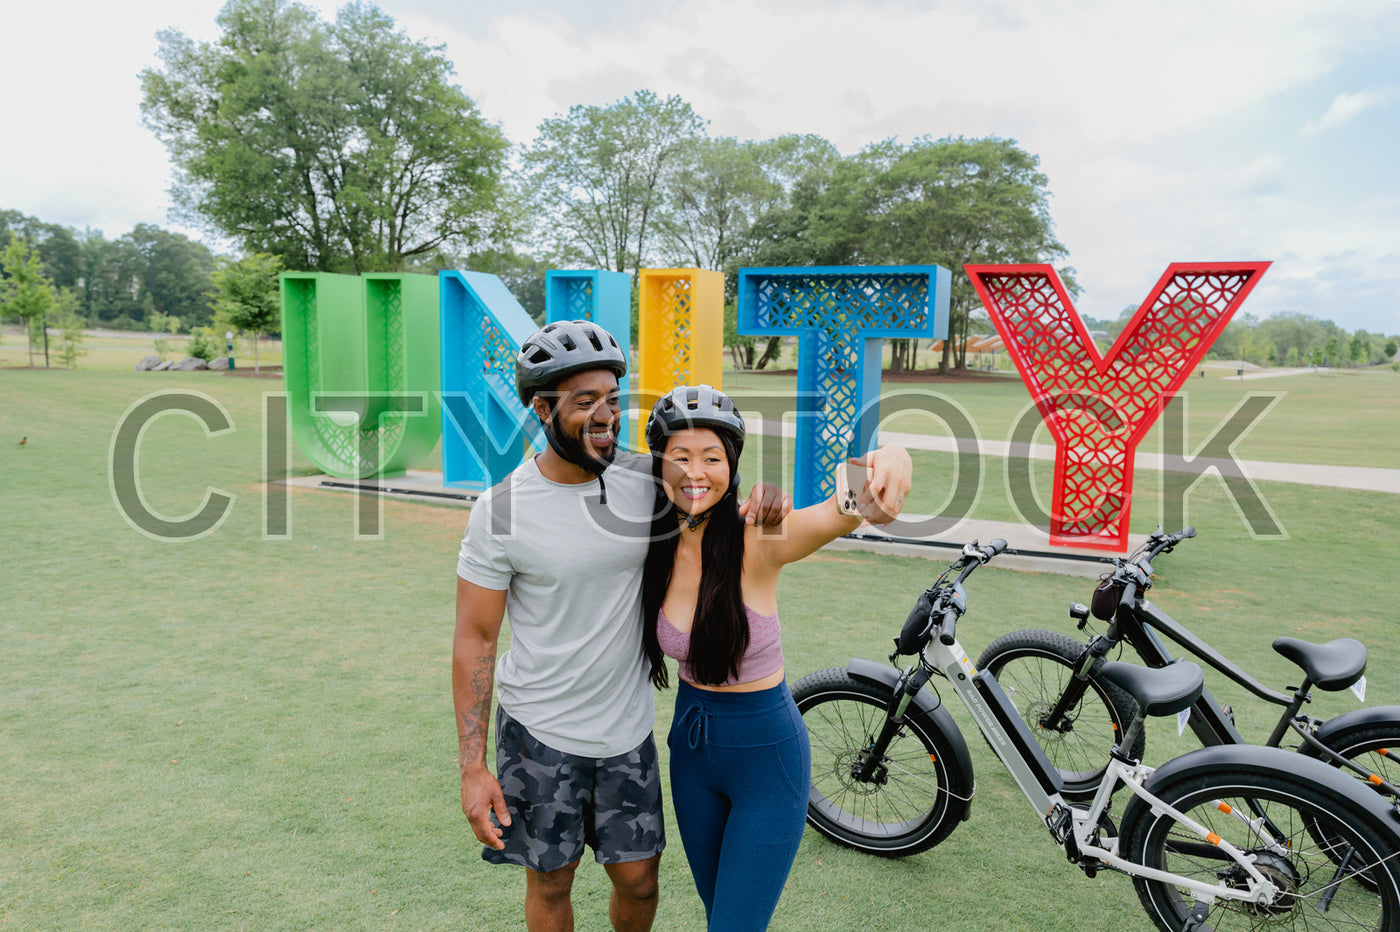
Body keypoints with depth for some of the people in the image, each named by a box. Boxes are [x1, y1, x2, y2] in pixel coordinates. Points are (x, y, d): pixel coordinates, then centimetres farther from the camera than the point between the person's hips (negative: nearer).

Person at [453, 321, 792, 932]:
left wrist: (765, 498, -16)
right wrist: (472, 766, -12)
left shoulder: (645, 480, -7)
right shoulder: (501, 511, -15)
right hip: (539, 733, -2)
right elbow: (474, 640, -10)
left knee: (639, 880, 13)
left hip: (628, 726, 3)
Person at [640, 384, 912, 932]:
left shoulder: (757, 541, -23)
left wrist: (883, 467, -62)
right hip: (691, 744, 5)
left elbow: (836, 513, -43)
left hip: (767, 751, -4)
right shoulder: (652, 548, -10)